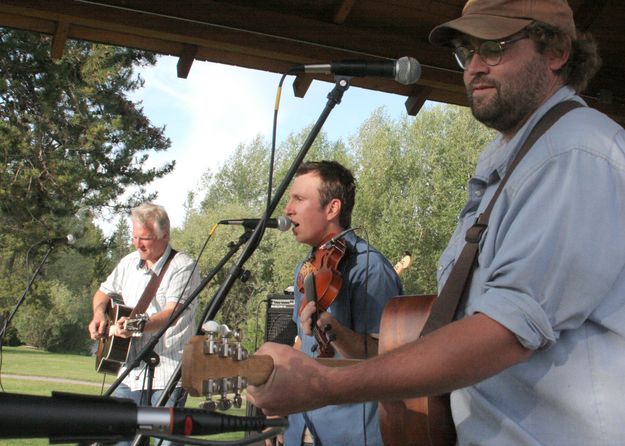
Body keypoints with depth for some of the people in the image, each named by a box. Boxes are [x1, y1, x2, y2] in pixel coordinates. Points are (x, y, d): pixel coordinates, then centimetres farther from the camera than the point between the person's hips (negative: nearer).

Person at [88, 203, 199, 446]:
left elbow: (172, 312, -22)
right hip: (131, 372, 6)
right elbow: (104, 292, 25)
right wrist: (99, 314, 4)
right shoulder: (129, 263, 11)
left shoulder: (183, 266, -10)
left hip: (168, 373, -6)